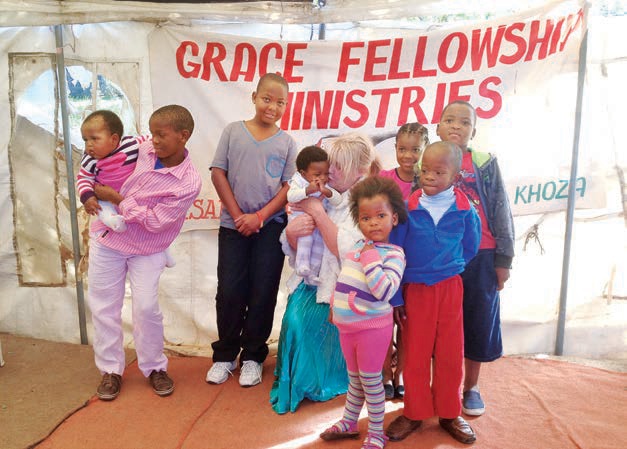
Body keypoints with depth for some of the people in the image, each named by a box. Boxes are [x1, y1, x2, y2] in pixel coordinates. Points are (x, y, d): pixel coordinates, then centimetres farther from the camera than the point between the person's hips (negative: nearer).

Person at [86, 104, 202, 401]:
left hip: (146, 250, -4)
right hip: (107, 239, 4)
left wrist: (117, 198, -20)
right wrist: (91, 195, 4)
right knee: (103, 306, 8)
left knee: (146, 307, -9)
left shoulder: (188, 183, -22)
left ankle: (154, 367, 17)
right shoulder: (142, 149, -9)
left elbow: (155, 221, -23)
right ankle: (111, 369, 25)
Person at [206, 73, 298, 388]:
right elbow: (218, 173, 0)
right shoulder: (233, 131, 3)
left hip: (270, 226, 0)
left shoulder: (286, 142, 4)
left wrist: (259, 217, -11)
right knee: (229, 292, 3)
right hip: (233, 225, 0)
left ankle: (253, 356, 21)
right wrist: (237, 215, -7)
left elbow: (289, 188, -1)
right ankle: (225, 355, 22)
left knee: (263, 294, 4)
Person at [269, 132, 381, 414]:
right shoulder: (321, 193, 6)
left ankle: (320, 383, 10)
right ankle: (293, 384, 9)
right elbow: (294, 249, 8)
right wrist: (291, 232, -16)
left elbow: (346, 251, -23)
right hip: (310, 279, 5)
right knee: (294, 319, -17)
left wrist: (318, 213, -19)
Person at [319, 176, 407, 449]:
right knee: (354, 378, 22)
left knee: (370, 380, 6)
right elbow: (343, 280, 19)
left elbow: (384, 291, -28)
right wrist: (334, 305, 20)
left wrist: (370, 259, -26)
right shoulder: (356, 247, 6)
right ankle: (349, 423, 39)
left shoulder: (393, 254, -15)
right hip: (347, 325, 7)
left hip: (372, 327, -6)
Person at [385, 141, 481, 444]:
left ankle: (449, 413, 29)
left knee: (450, 353, 11)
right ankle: (414, 413, 27)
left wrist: (449, 268, 9)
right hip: (414, 289, -1)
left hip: (449, 288, 1)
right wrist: (395, 296, -6)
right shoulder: (408, 207, -11)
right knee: (415, 353, 10)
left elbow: (470, 247, 10)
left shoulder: (464, 209, -7)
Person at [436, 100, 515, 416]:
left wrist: (503, 260, -2)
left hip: (480, 258, 0)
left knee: (477, 323, 9)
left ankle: (471, 387, 28)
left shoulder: (486, 164, 1)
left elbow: (501, 214, 2)